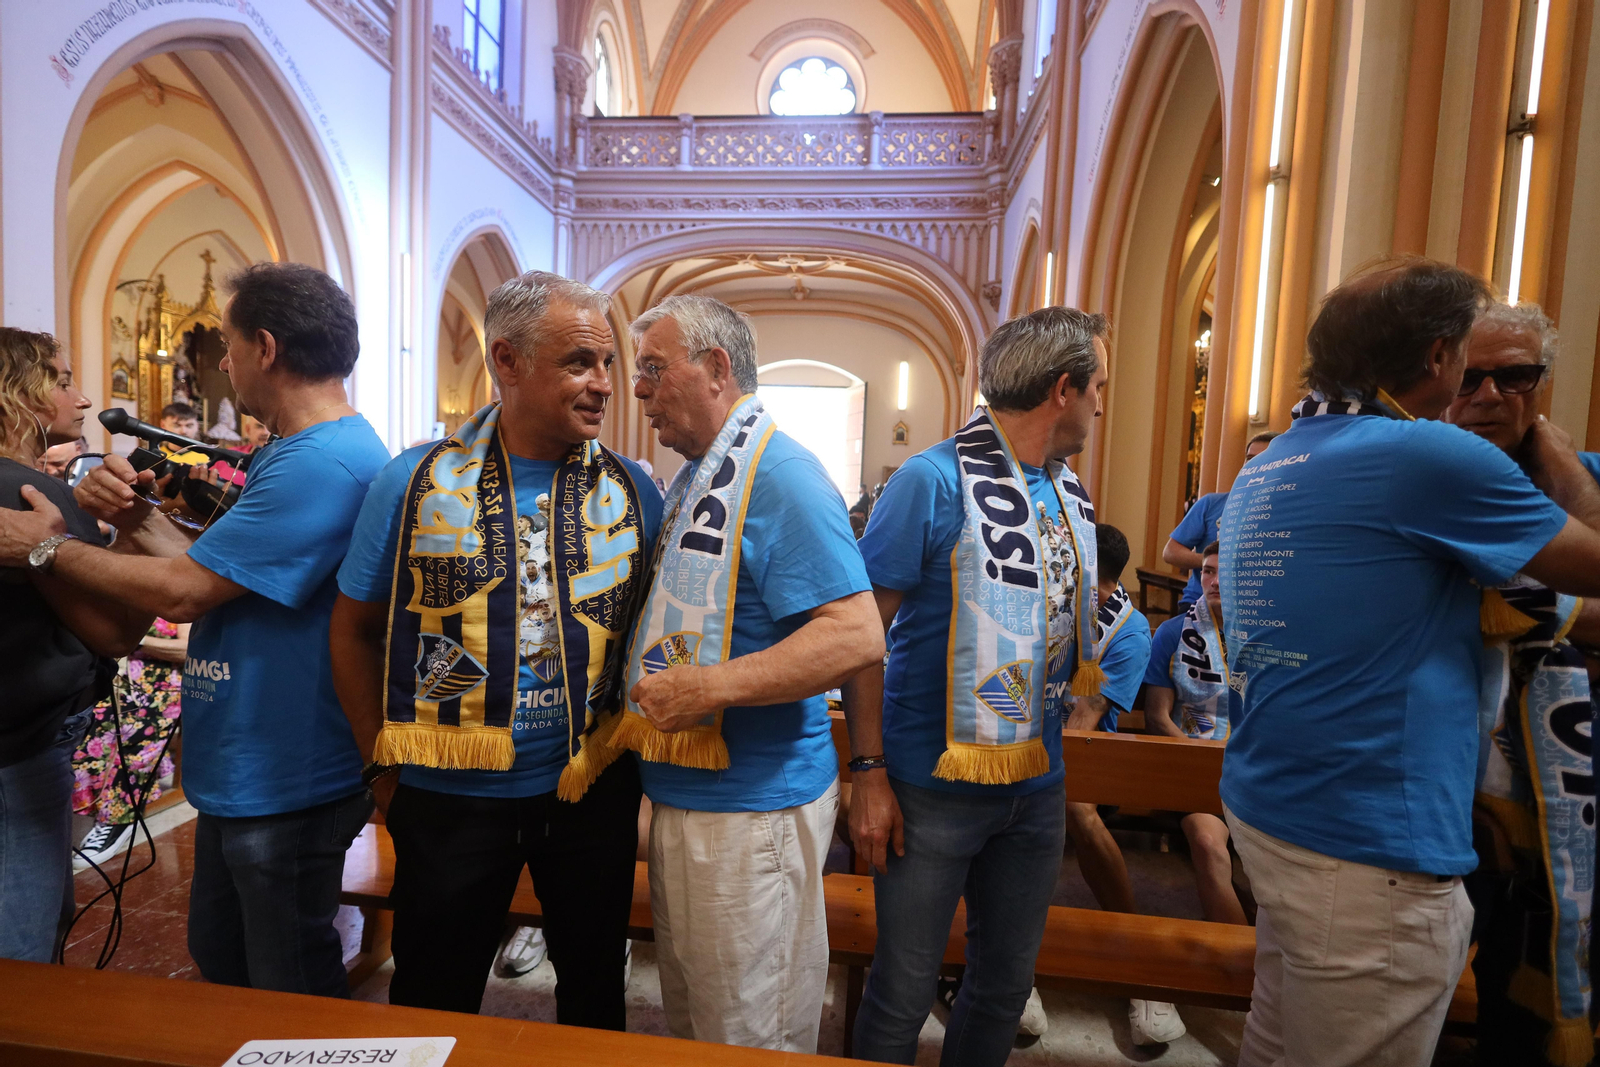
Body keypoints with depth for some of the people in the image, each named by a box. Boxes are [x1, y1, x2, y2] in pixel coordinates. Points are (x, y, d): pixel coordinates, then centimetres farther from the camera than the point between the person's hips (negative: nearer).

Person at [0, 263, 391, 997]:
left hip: (284, 786, -10)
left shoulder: (323, 463, -25)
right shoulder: (292, 454, 11)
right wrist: (136, 519, -5)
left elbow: (183, 592, -23)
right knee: (220, 967, 29)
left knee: (292, 998, 11)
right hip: (240, 773, 10)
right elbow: (212, 572, 11)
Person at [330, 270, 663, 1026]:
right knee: (433, 1003, 22)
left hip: (592, 790, 1)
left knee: (595, 993, 22)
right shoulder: (415, 481, -7)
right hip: (449, 795, 0)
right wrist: (384, 765, 1)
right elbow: (355, 629, 1)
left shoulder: (632, 492, -4)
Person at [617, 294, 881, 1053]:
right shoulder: (694, 480, 12)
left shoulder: (779, 475, -18)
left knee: (749, 1038, 11)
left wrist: (705, 689, -28)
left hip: (751, 806, -9)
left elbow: (857, 636, -27)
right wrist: (643, 702, 11)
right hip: (682, 795, 9)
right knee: (687, 1016, 26)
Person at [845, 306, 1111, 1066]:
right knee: (903, 991, 10)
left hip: (1038, 787, 7)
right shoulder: (935, 480, -15)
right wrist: (869, 771, -15)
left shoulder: (1071, 492, 6)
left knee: (1007, 985, 22)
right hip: (933, 786, -6)